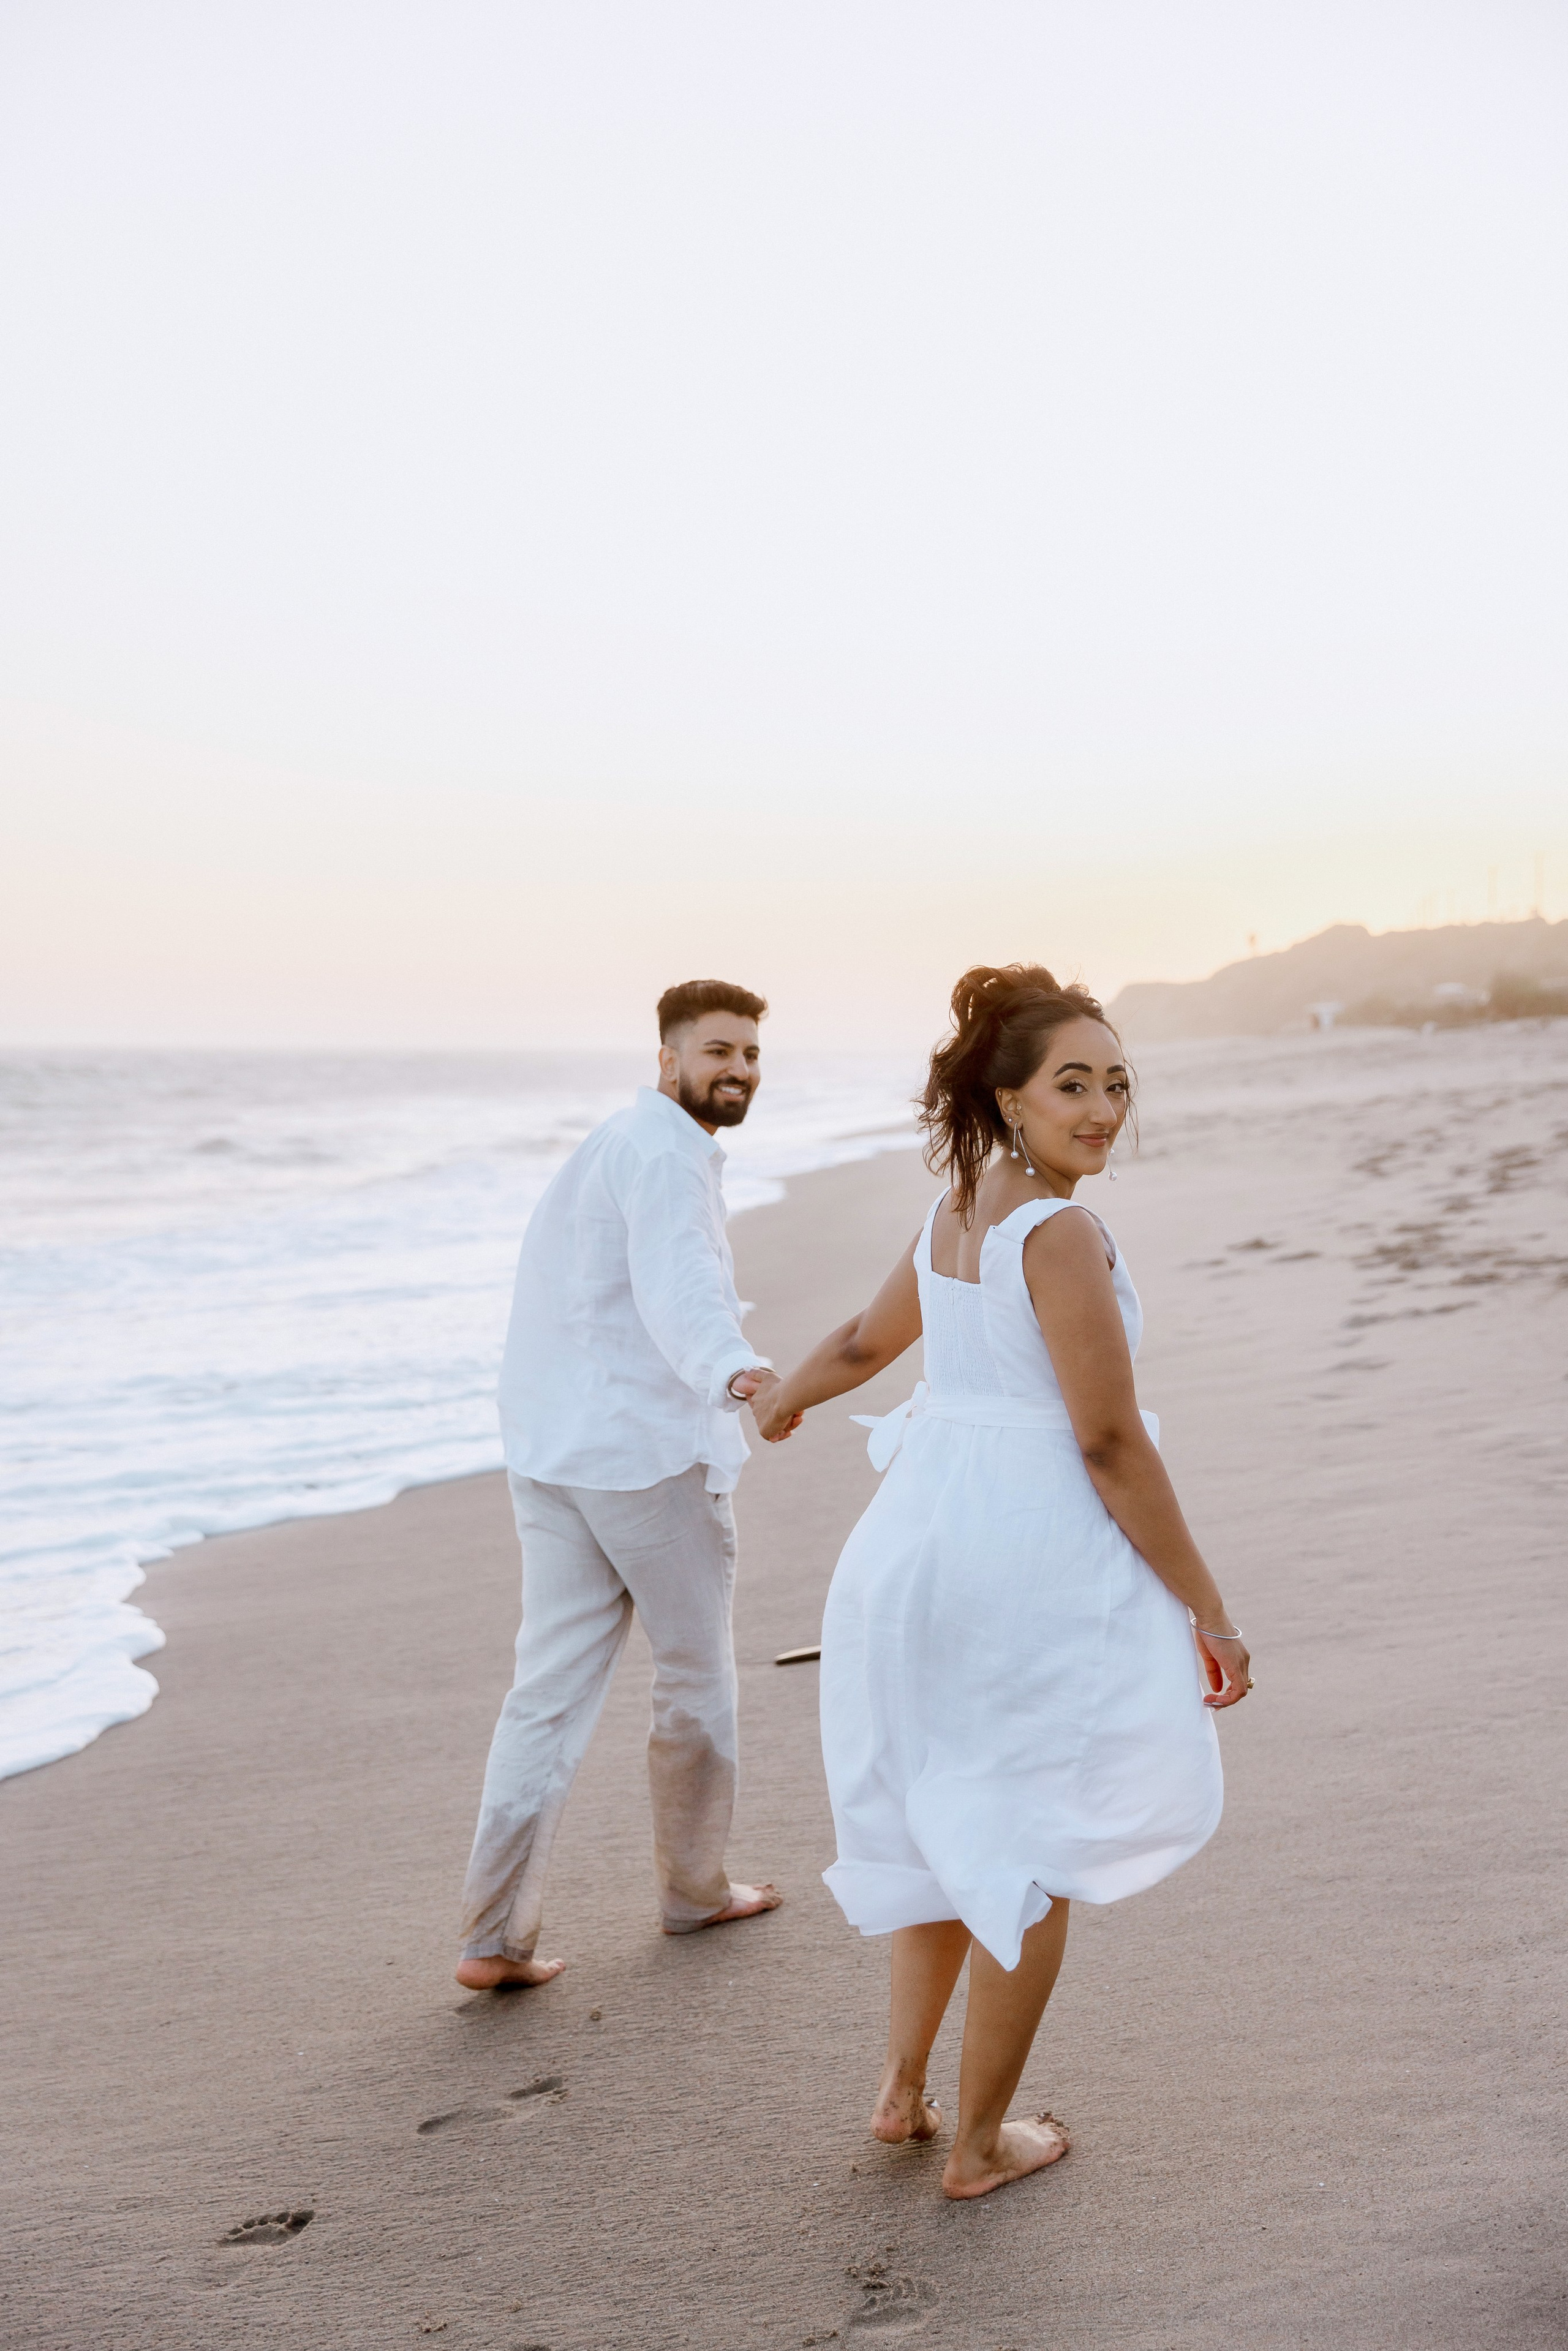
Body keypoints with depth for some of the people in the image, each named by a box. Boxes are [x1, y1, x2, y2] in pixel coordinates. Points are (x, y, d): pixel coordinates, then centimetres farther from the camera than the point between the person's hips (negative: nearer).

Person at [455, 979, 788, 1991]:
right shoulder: (667, 1155, -12)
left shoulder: (614, 1143, 20)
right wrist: (735, 1371, -50)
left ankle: (495, 1936, -1)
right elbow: (678, 1282, -33)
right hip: (653, 1452, -8)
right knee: (696, 1678, 11)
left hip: (553, 1453, 8)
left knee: (551, 1689, 4)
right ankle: (695, 1890, 27)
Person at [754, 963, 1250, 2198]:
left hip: (924, 1531, 8)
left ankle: (904, 2086, 32)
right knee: (1032, 1854, 9)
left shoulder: (956, 1212, 7)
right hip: (1035, 1554, -8)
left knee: (952, 1815, 25)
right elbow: (1111, 1445, -20)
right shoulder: (1062, 1234, -19)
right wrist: (1208, 1610, -13)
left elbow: (864, 1342, 23)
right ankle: (981, 2141, 21)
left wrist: (782, 1397, 45)